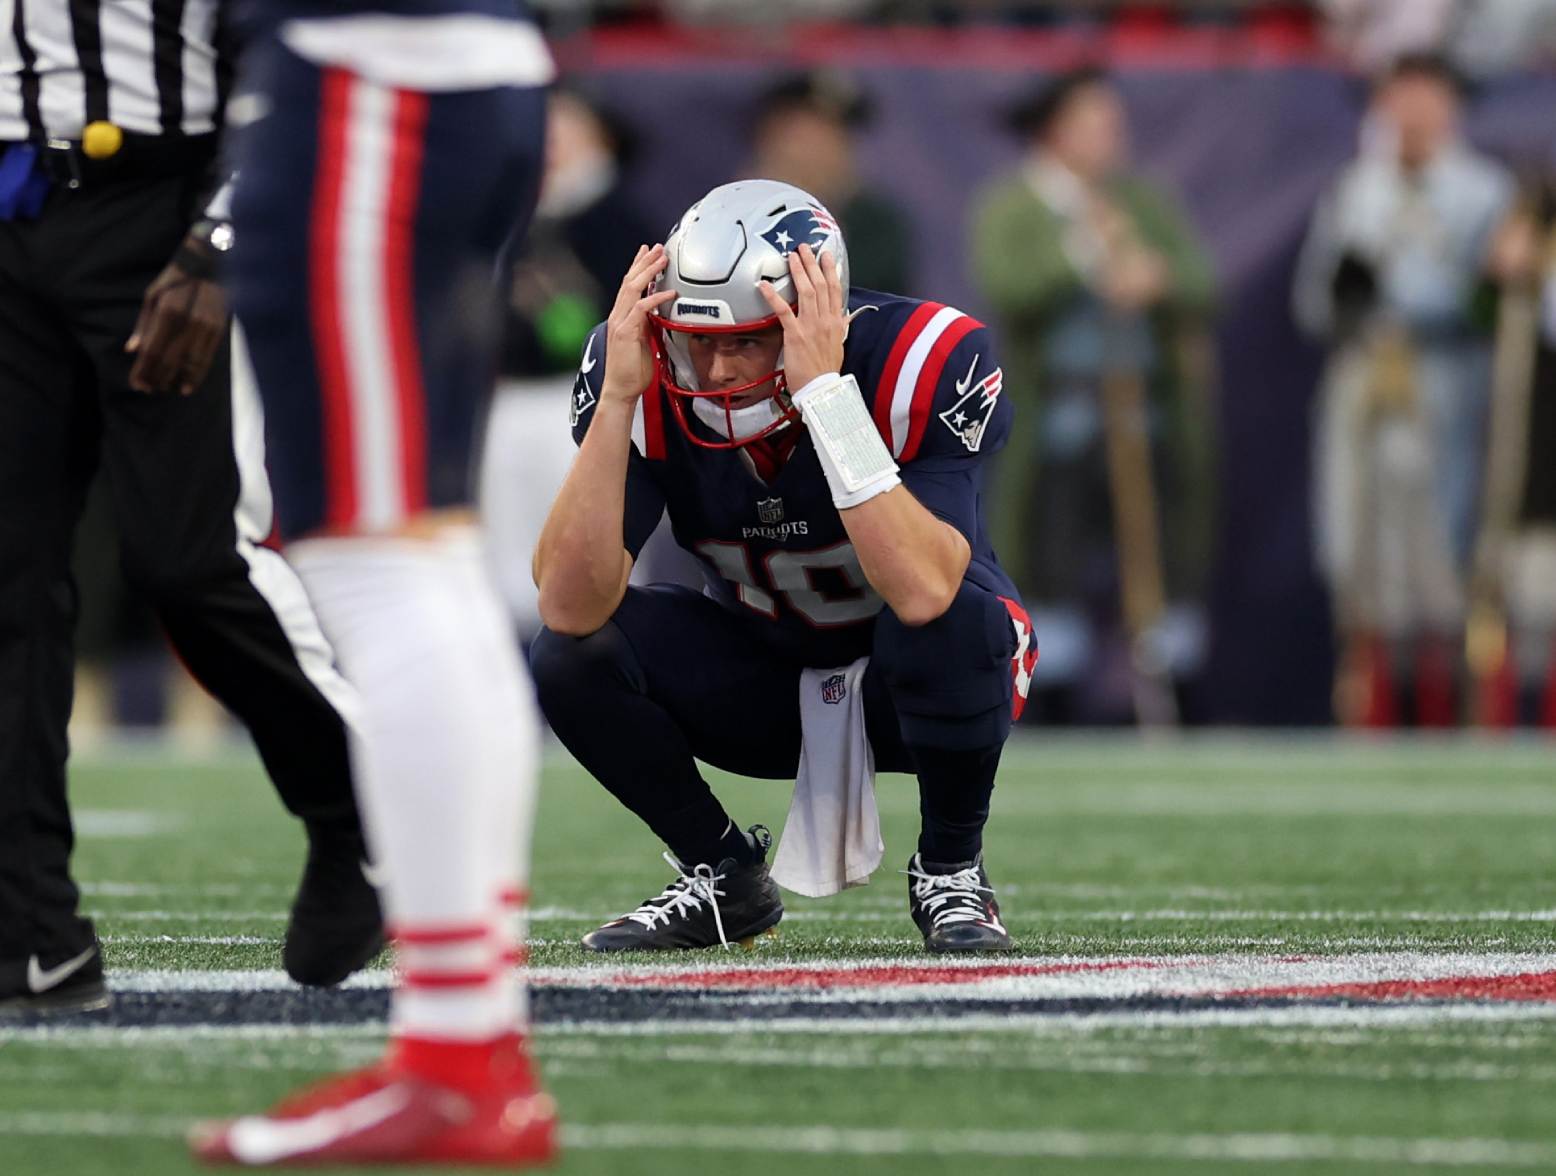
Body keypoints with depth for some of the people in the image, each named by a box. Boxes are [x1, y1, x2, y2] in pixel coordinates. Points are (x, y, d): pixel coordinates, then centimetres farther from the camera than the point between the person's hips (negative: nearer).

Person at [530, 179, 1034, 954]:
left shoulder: (919, 362, -30)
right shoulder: (649, 382, -22)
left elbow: (921, 592, -46)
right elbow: (571, 606, -32)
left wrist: (825, 394, -47)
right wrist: (619, 398, -38)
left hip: (914, 686, -3)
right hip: (763, 675, 3)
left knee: (950, 619, -37)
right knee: (570, 656, -22)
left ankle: (950, 872, -8)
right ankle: (721, 876, 3)